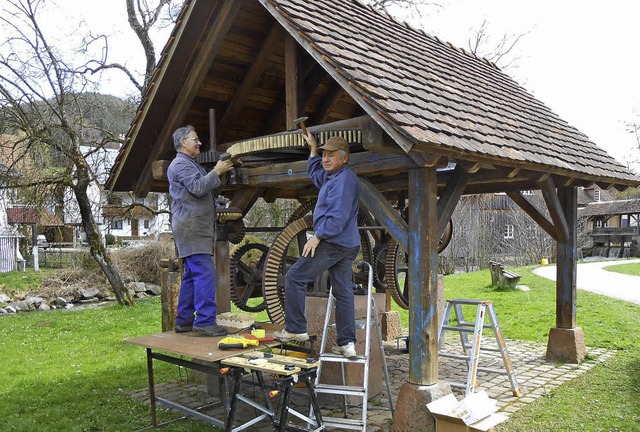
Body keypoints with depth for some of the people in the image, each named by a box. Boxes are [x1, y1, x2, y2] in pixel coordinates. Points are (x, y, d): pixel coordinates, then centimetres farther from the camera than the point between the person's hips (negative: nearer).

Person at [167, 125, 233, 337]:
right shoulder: (180, 164, -6)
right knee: (205, 273, -16)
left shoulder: (190, 164, 28)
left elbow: (203, 188, 26)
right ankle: (205, 323, -16)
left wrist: (218, 173, 14)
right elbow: (198, 188, -20)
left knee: (192, 275, 11)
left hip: (197, 228, 11)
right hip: (191, 228, -11)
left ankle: (184, 321, 15)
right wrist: (217, 172, -10)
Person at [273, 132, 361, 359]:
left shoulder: (344, 179, -15)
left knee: (295, 277, -2)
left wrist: (317, 236, -18)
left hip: (333, 243, -10)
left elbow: (338, 216, -23)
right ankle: (347, 343, 11)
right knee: (343, 291, 8)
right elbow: (315, 174, 38)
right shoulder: (332, 177, 17)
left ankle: (295, 329, 2)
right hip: (347, 246, 11)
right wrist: (313, 148, 33)